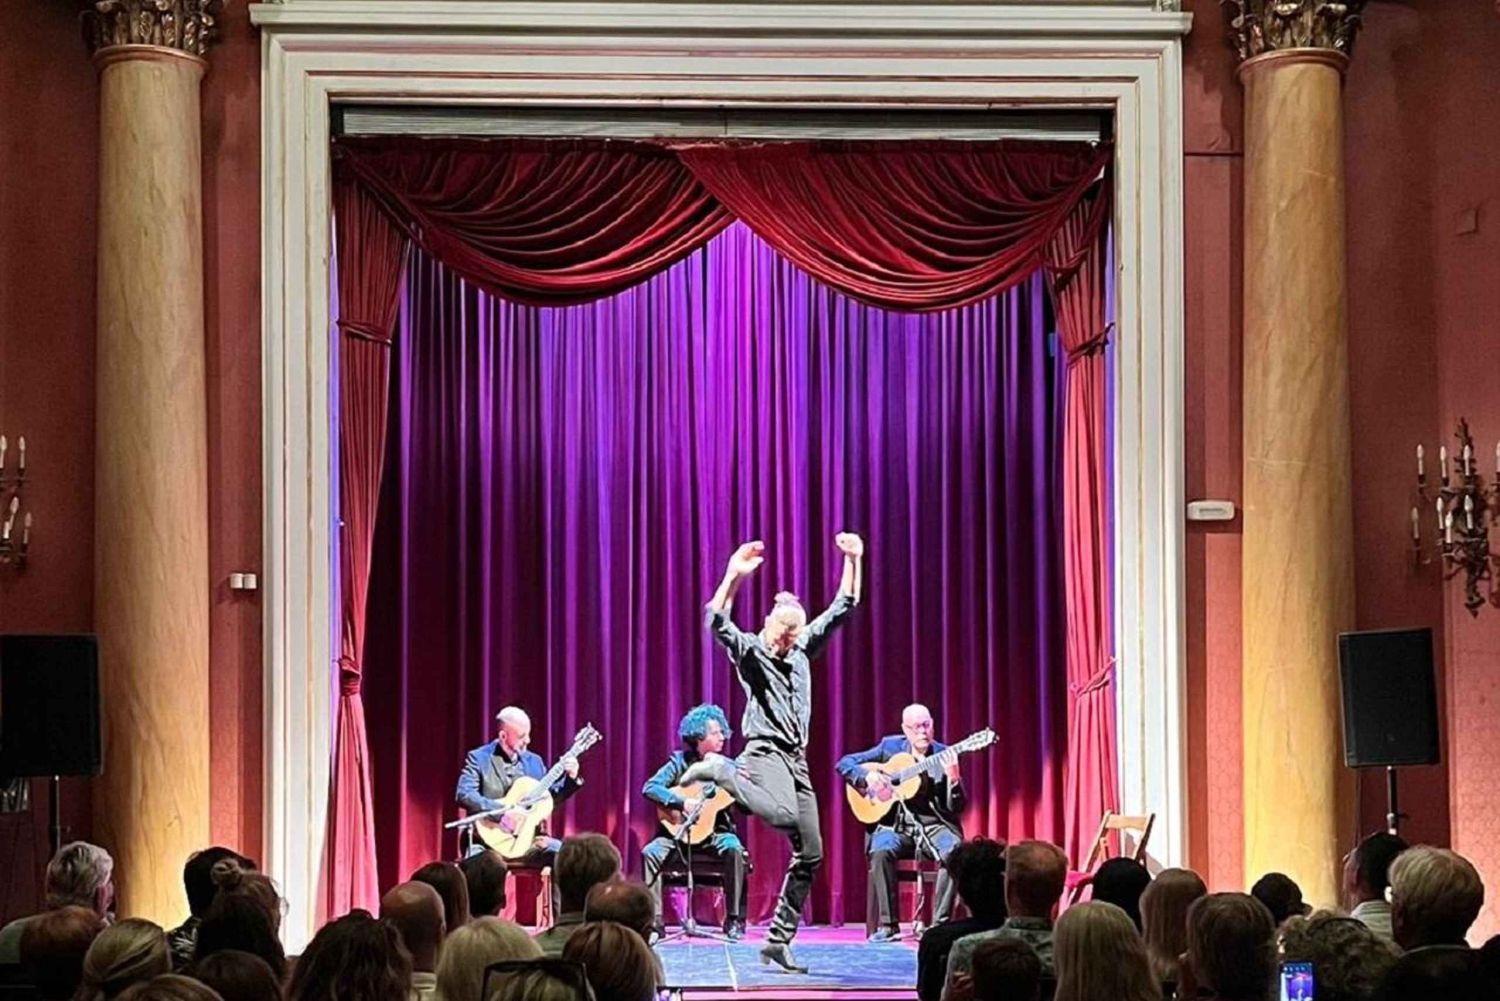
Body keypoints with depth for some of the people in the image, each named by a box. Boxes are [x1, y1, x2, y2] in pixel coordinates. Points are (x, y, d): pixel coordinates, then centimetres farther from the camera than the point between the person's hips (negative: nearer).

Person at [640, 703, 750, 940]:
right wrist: (682, 803, -23)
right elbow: (650, 788, -12)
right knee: (651, 852, -27)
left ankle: (734, 920, -22)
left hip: (715, 832, 1)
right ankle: (653, 922, -18)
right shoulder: (680, 762, 0)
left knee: (734, 849, -31)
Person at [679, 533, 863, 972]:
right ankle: (722, 771, -10)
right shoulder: (749, 650, -3)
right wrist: (733, 577, -39)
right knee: (784, 815, -36)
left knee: (809, 854, 2)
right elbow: (717, 623, -24)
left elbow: (843, 608, 15)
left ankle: (778, 940, 8)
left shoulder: (802, 650, 13)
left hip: (797, 758, 7)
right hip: (765, 750, -7)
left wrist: (853, 561, 3)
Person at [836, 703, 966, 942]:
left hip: (934, 825, 0)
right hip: (896, 825, 0)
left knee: (954, 852, -32)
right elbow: (844, 763, 6)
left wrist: (953, 777, -24)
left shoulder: (944, 756, 1)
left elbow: (957, 807, -4)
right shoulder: (890, 747, 5)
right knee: (881, 851, -33)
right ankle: (888, 925, -22)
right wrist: (867, 777, -14)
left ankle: (941, 923, -22)